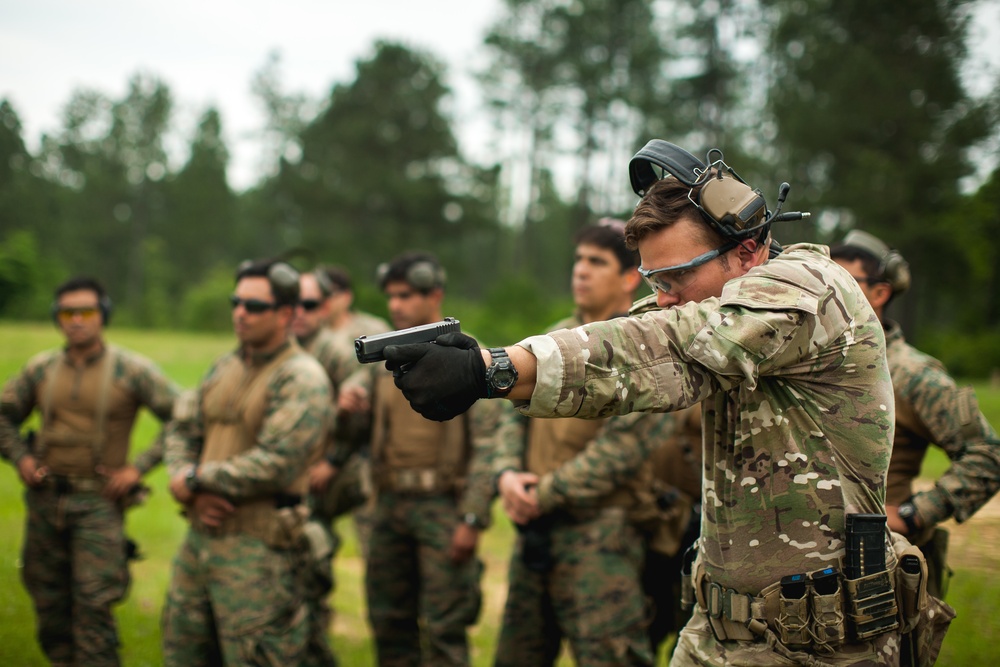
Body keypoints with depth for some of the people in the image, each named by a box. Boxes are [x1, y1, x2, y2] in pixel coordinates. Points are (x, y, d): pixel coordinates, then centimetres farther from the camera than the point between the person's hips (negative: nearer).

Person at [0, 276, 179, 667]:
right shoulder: (41, 369, 6)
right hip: (45, 499, 4)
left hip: (99, 502, -4)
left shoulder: (132, 370, -4)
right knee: (49, 605, 10)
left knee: (93, 606, -10)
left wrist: (139, 467, -9)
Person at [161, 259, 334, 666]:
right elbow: (181, 430, 13)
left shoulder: (302, 378, -13)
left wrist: (194, 478, -12)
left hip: (258, 551, -8)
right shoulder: (224, 368, 13)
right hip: (200, 537, 8)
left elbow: (275, 464, -22)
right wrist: (193, 492, -8)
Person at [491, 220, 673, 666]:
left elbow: (624, 446, -18)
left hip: (598, 535, -8)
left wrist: (545, 494, -14)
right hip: (534, 529, 8)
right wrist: (508, 472, -5)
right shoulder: (557, 338, 15)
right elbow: (517, 414, 15)